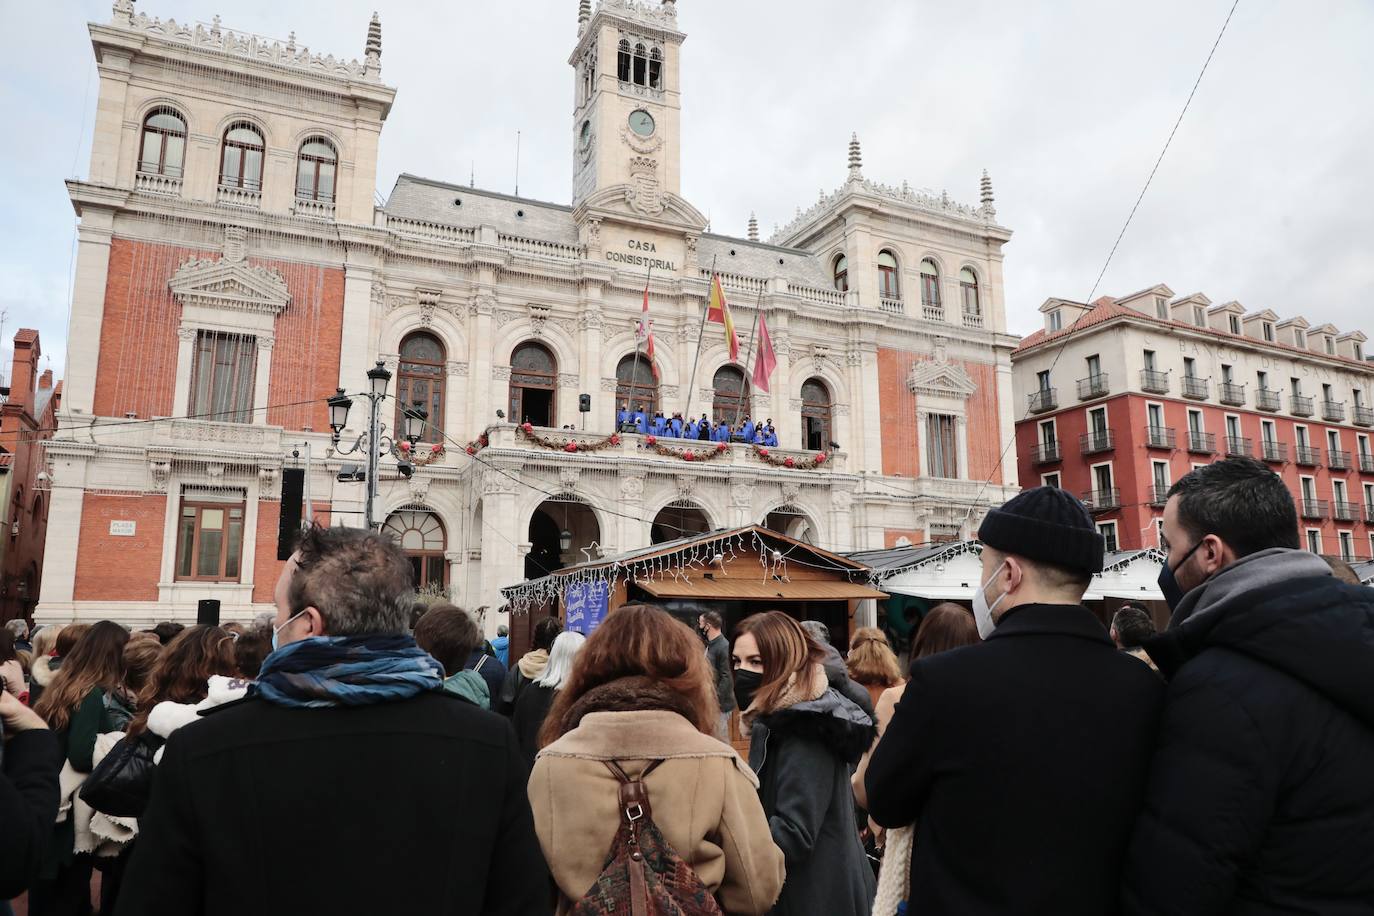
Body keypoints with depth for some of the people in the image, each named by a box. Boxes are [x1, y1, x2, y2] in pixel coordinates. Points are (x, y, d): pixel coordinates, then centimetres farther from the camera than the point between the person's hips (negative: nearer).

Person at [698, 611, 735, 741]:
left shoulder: (724, 647, -17)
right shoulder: (710, 645, 12)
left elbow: (727, 677, -21)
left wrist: (716, 701, -20)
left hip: (720, 705, -9)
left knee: (721, 740, -4)